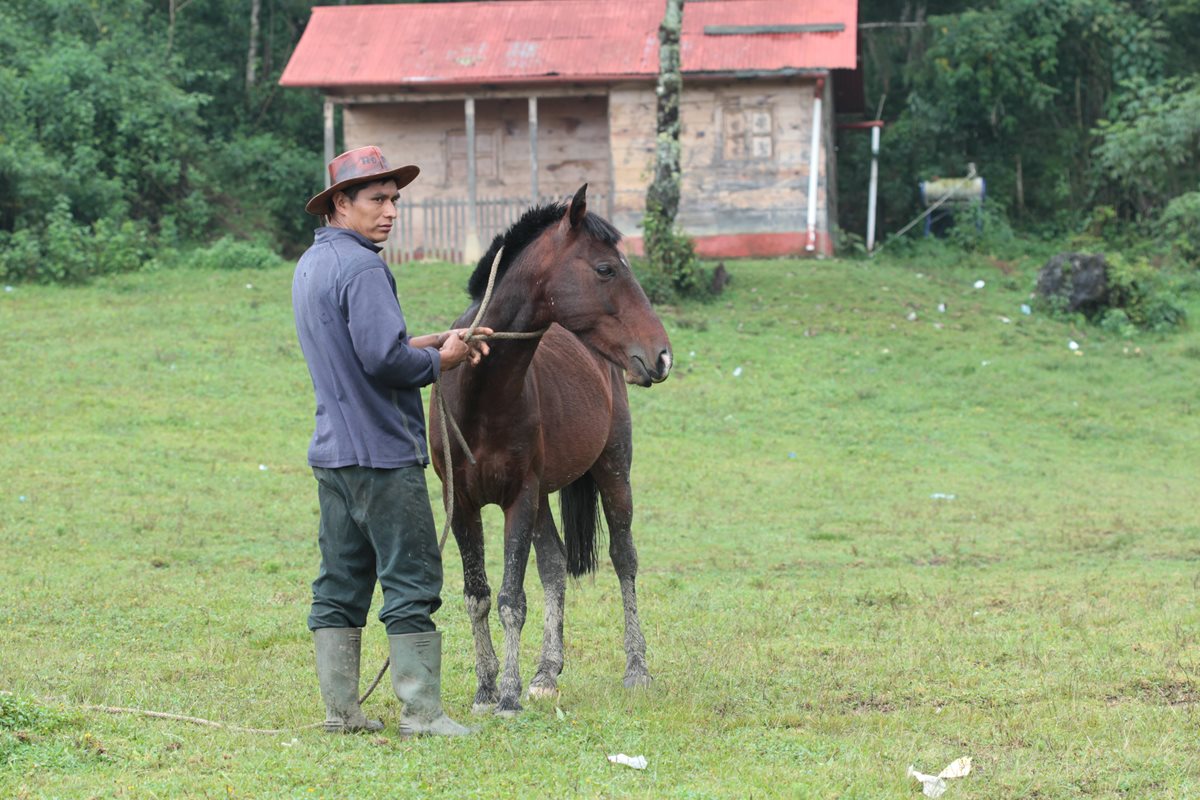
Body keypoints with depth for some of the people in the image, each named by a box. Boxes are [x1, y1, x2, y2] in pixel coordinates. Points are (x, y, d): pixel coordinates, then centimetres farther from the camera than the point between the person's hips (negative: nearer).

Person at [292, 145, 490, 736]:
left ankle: (340, 709, 12)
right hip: (382, 453, -9)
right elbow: (384, 359, -26)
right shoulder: (362, 268, -16)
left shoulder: (310, 266, 15)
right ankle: (420, 710, -3)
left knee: (340, 582, 10)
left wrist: (436, 342, 13)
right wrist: (440, 360, -8)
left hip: (332, 451, 9)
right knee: (412, 580, -4)